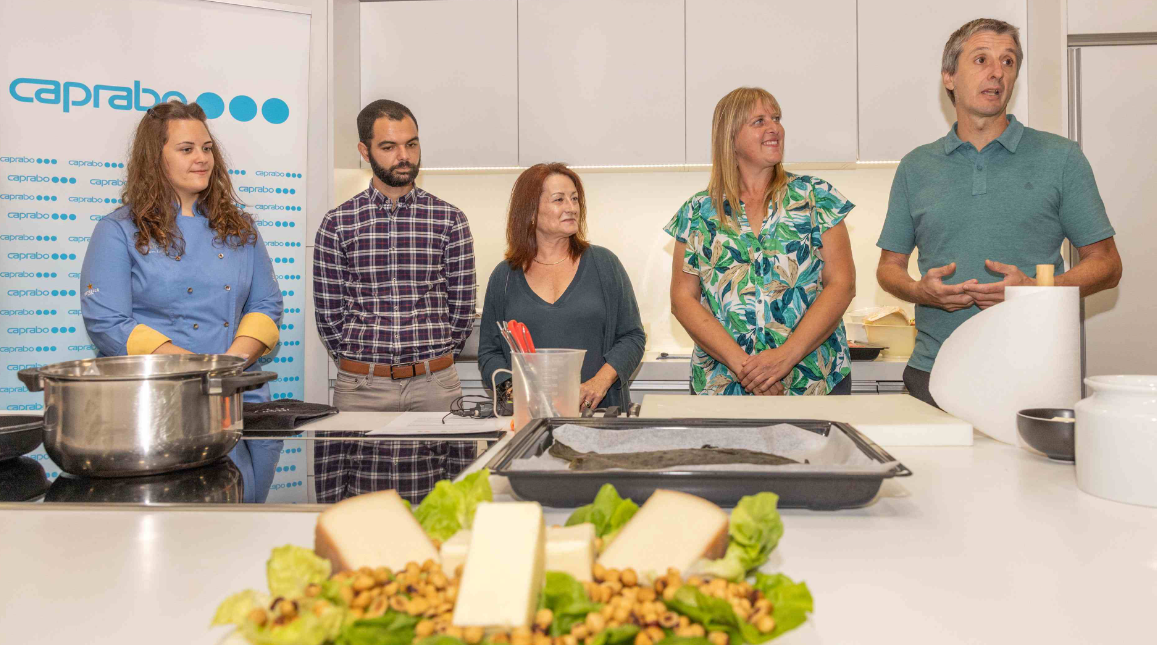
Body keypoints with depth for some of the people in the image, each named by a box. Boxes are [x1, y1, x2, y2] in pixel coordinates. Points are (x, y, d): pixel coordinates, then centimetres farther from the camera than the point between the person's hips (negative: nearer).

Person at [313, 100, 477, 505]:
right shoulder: (338, 223, 4)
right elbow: (329, 312, 5)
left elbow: (462, 307, 7)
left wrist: (434, 361, 7)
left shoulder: (449, 220, 5)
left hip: (435, 384, 1)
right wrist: (359, 362, 5)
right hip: (359, 388, 0)